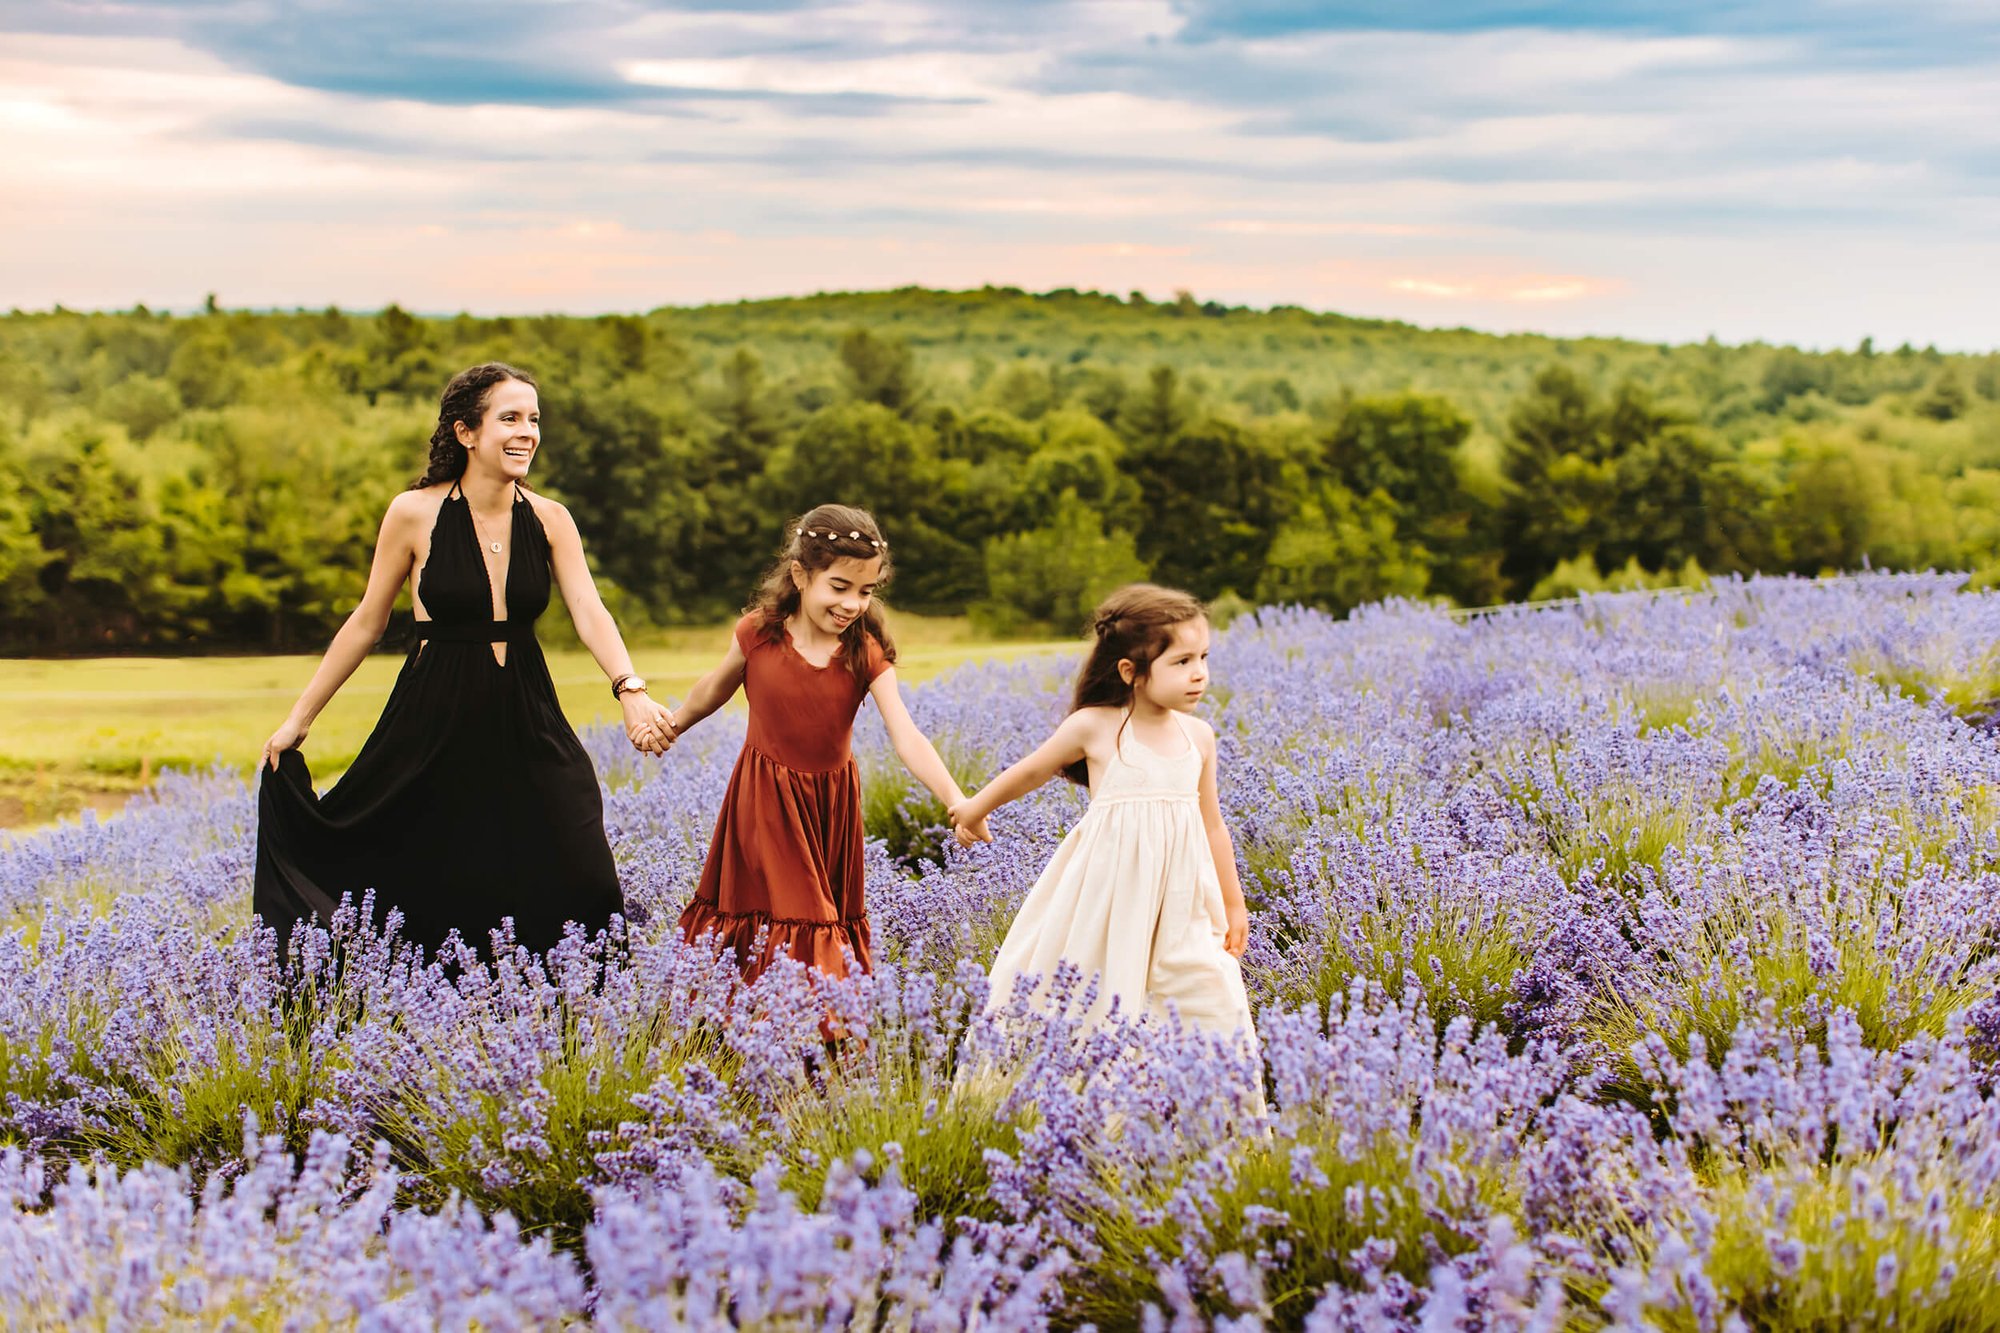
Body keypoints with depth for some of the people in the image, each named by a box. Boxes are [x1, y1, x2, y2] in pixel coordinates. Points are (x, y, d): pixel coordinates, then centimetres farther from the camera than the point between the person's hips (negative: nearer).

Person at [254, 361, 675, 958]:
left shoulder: (549, 520, -1)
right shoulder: (415, 513, -7)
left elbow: (589, 611, -13)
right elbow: (367, 623, 2)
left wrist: (631, 690, -32)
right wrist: (299, 718, 5)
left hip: (527, 725, 2)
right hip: (436, 723, -2)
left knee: (579, 885, -4)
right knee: (428, 900, 6)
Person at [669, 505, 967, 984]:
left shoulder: (867, 655, -12)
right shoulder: (759, 633, -13)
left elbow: (907, 739, -22)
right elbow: (715, 689, 8)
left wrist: (956, 800, -36)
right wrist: (671, 726, 22)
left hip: (831, 805, 1)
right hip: (765, 803, -1)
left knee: (829, 921, 10)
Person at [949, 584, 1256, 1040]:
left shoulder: (1199, 736, 4)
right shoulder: (1094, 727, -8)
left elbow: (1212, 825, 13)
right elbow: (1031, 771, 8)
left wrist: (1233, 906, 17)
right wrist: (974, 809, 22)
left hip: (1181, 904, 4)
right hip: (1111, 897, -3)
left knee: (1215, 1008, -1)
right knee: (1094, 1000, 2)